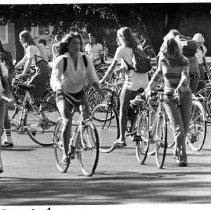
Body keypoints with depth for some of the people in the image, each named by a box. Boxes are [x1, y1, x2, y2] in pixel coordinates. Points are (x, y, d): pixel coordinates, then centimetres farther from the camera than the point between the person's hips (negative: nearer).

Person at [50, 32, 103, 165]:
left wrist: (98, 87, -25)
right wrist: (58, 88, -49)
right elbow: (55, 78, -27)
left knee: (87, 113, -22)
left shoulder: (86, 59, -5)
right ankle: (65, 155, -14)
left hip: (79, 93, 4)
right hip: (64, 94, -4)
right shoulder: (61, 60, -16)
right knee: (67, 121, -23)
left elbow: (92, 77, -5)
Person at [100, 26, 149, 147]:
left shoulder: (122, 49, -2)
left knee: (123, 110, 3)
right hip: (144, 81, 6)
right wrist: (119, 69, 33)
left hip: (132, 81, -6)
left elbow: (112, 67, -1)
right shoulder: (137, 47, 16)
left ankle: (122, 139, 2)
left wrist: (103, 80, 6)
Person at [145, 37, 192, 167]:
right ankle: (182, 158, -14)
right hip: (169, 97, 0)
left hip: (184, 95, 0)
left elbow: (185, 76, -26)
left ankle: (178, 152, 30)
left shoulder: (184, 61, -9)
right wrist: (150, 87, 9)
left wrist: (179, 88, -44)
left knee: (185, 129, 6)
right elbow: (158, 73, 19)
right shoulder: (163, 60, 0)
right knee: (178, 129, -13)